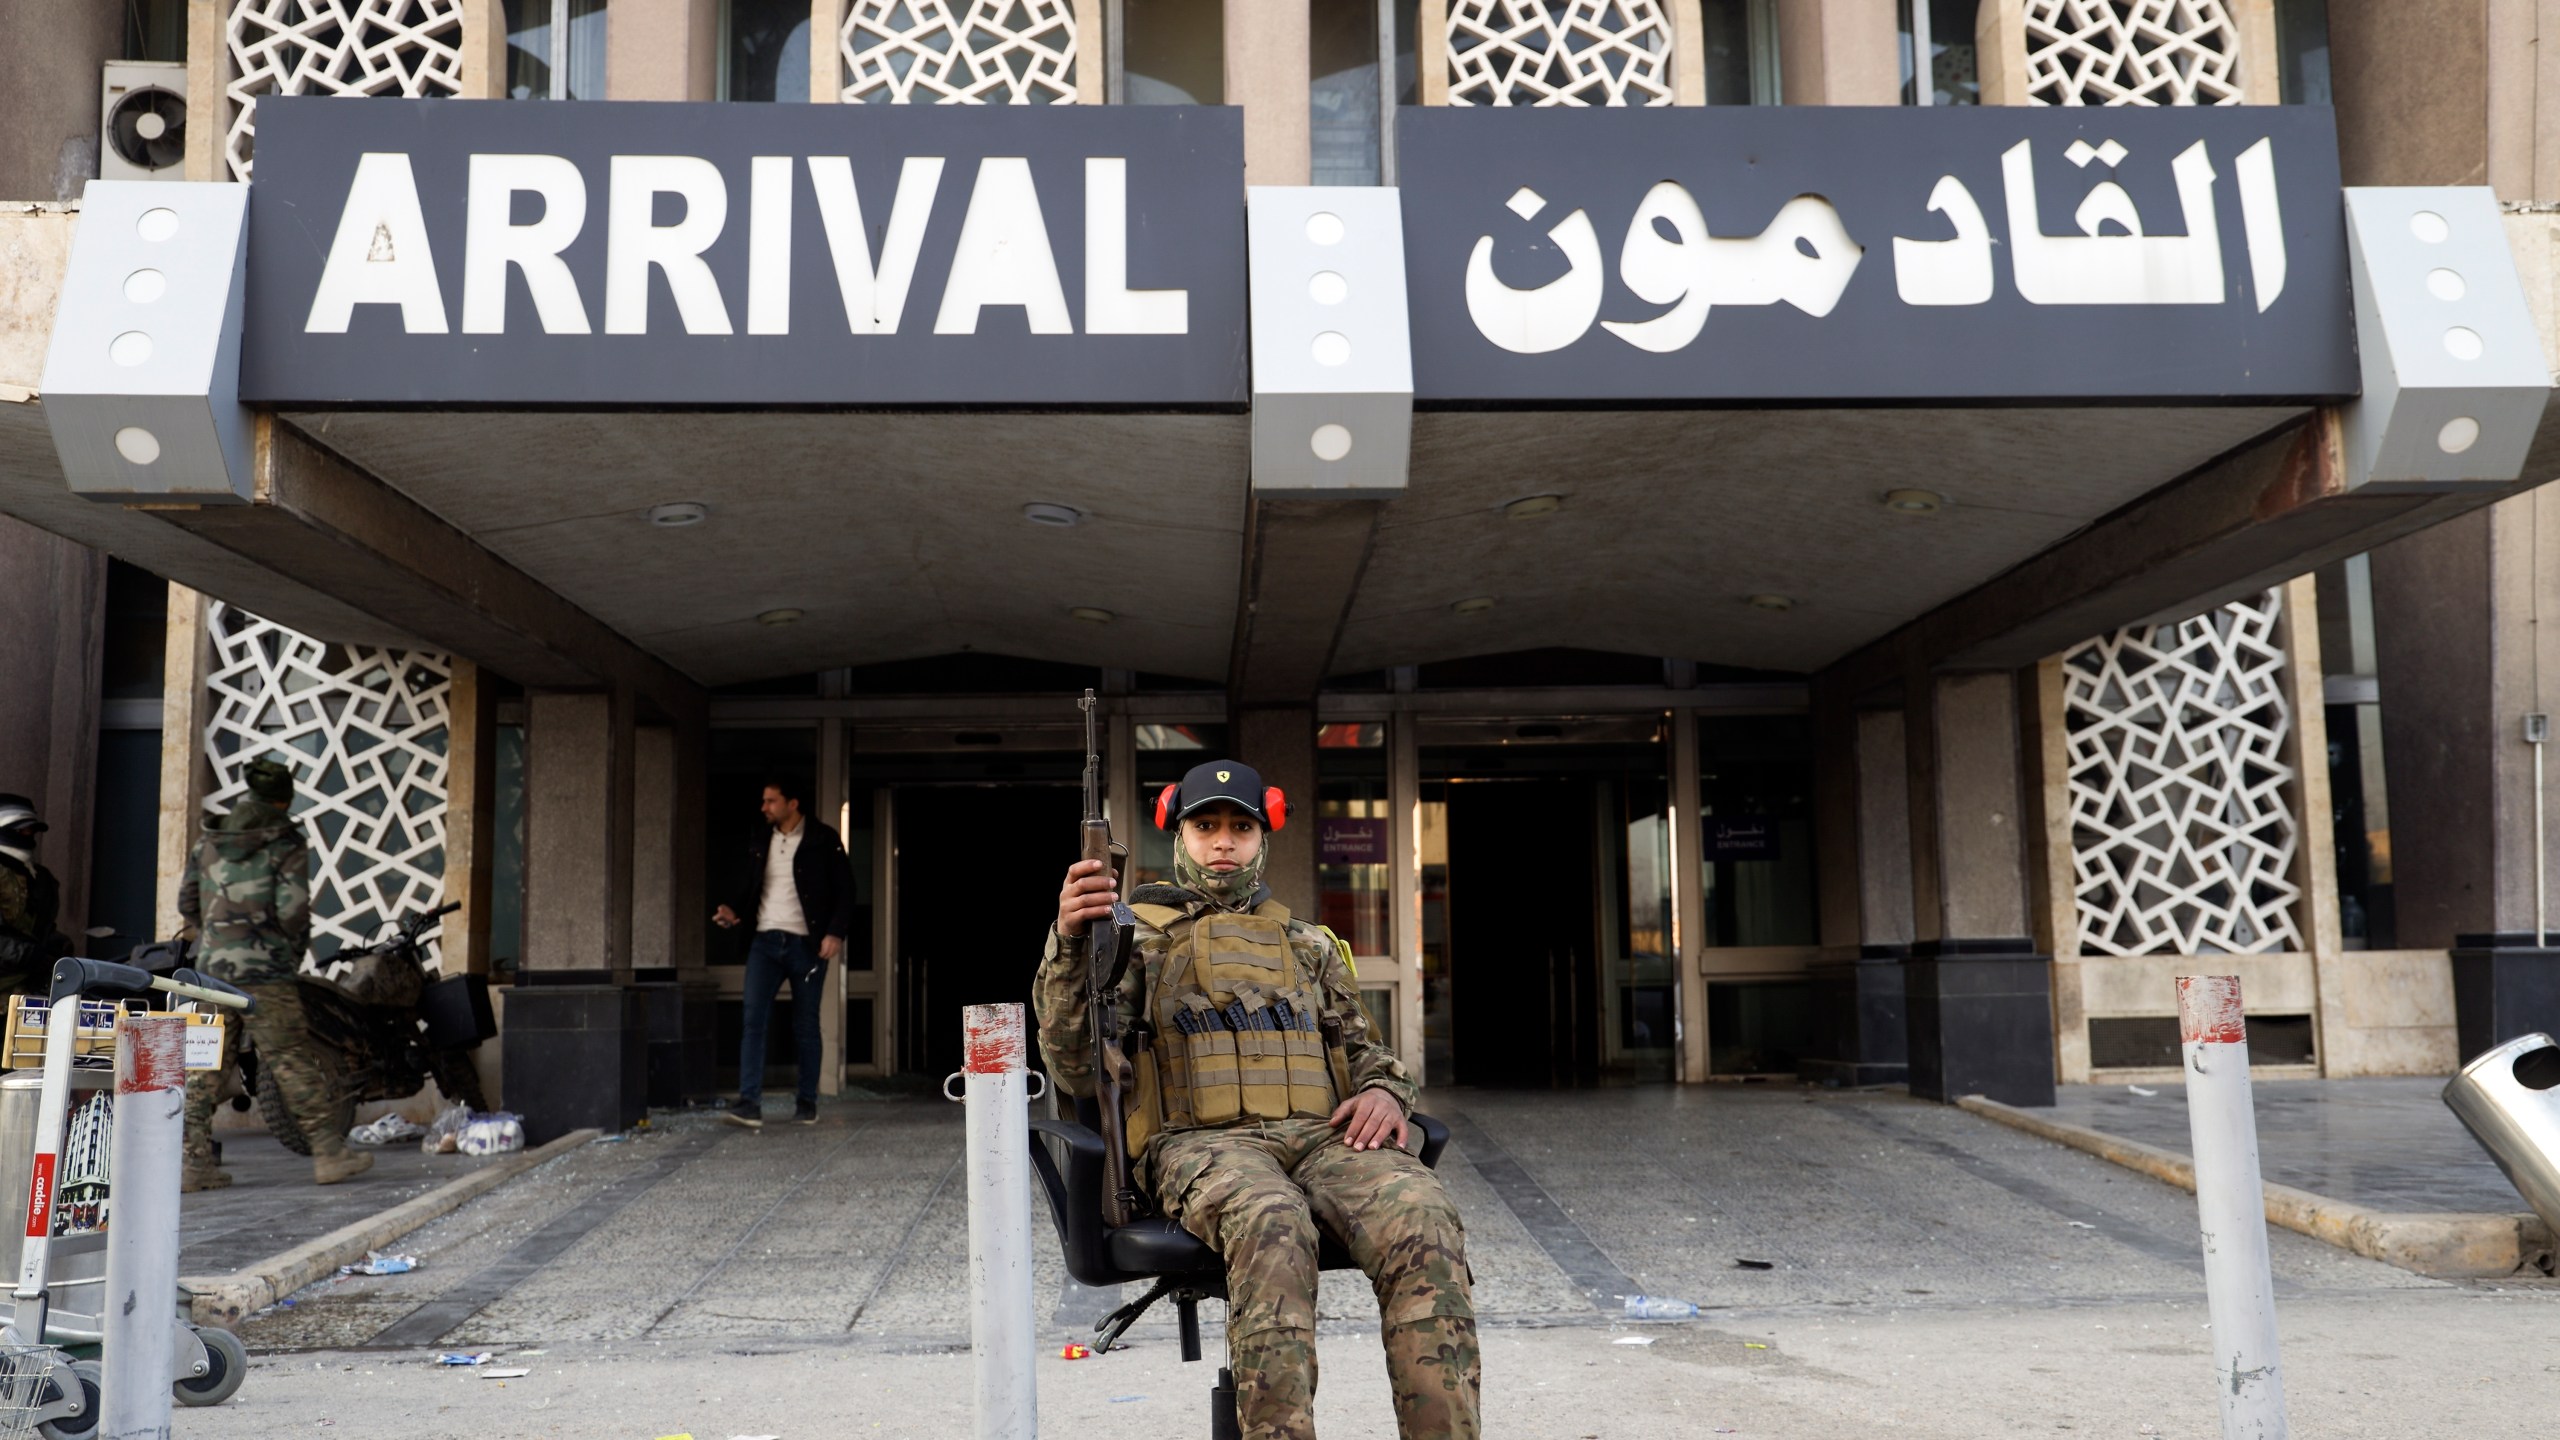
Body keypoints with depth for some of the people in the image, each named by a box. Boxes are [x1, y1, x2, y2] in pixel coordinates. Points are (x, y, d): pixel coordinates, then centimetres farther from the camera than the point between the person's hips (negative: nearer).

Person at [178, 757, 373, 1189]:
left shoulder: (209, 839, 12)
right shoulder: (286, 844, -5)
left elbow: (187, 903, 15)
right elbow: (292, 909, -13)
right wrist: (297, 947, 5)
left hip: (212, 965, 5)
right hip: (265, 970, -5)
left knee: (203, 1065, 8)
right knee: (293, 1061, -2)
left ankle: (195, 1162, 8)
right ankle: (329, 1153, 1)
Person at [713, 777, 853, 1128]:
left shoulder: (823, 841, -1)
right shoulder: (762, 842, 12)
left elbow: (844, 889, -3)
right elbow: (748, 886, 16)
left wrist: (836, 932, -14)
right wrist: (733, 911, -4)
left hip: (806, 944, -3)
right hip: (766, 941, 3)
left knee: (806, 1026, 5)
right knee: (752, 1018, -10)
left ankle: (807, 1103, 15)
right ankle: (749, 1103, -13)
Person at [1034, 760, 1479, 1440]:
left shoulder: (1309, 945, 30)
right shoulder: (1138, 937, 19)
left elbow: (1359, 1047, 30)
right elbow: (1076, 1068, 6)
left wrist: (1384, 1089, 4)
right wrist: (1070, 942, -10)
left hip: (1323, 1136, 3)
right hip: (1200, 1142, -3)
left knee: (1421, 1214, -32)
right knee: (1270, 1222, -41)